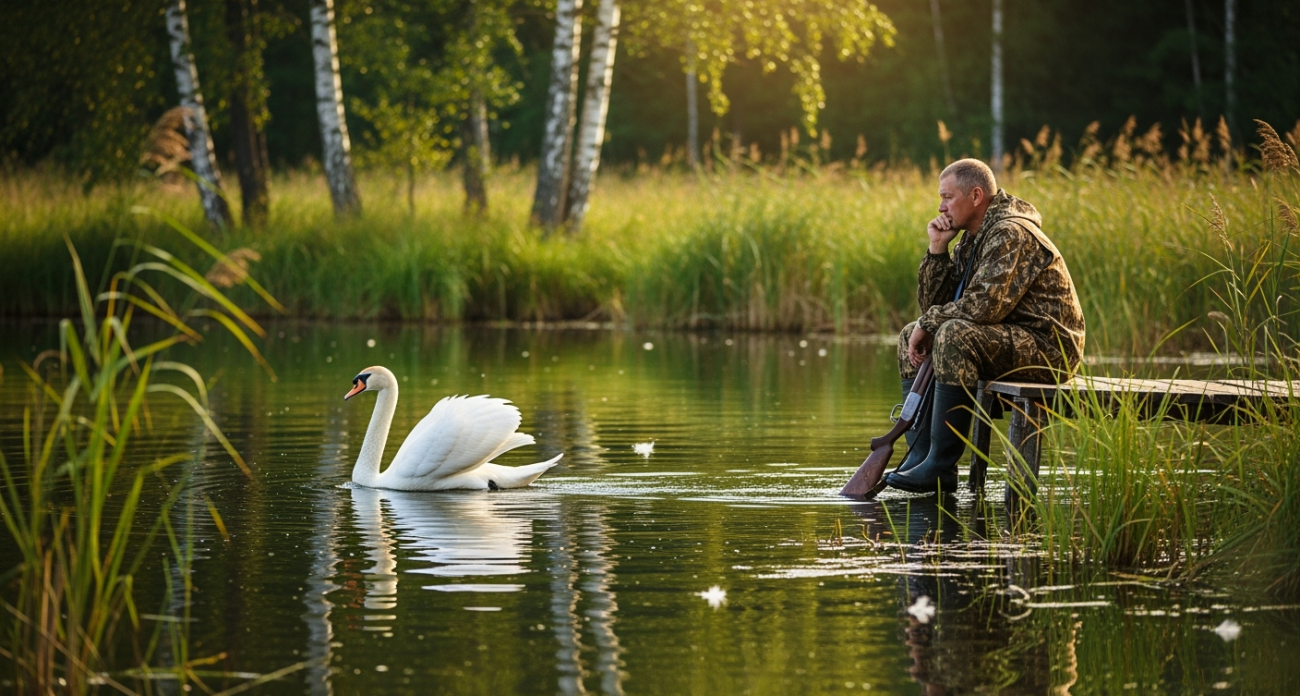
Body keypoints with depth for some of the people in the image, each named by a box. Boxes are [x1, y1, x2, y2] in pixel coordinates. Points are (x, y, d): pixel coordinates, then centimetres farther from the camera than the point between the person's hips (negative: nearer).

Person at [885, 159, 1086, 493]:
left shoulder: (1010, 234, -16)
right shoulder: (971, 240, 14)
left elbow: (984, 305, -28)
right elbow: (932, 304, 12)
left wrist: (929, 323, -15)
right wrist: (937, 249, 1)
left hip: (1048, 346, -11)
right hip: (1012, 342, 11)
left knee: (954, 334, -33)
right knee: (911, 337, 10)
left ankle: (941, 467, -31)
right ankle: (920, 455, -1)